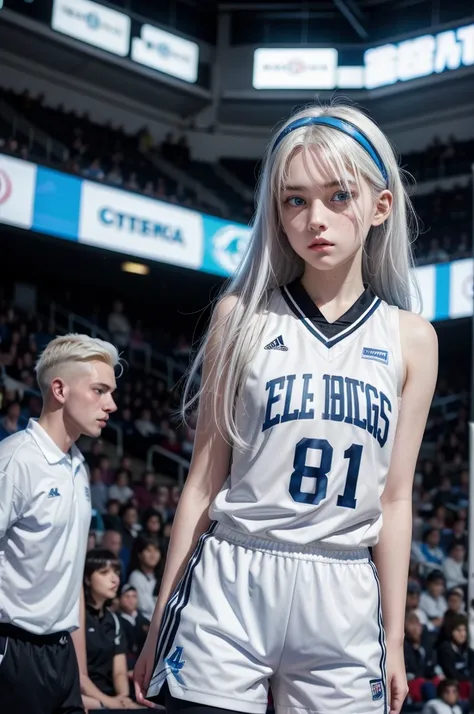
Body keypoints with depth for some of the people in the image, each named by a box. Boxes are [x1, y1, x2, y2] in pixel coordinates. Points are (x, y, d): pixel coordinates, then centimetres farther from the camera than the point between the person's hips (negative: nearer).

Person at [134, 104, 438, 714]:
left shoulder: (411, 339, 5)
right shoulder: (242, 316, 1)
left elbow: (393, 499, 7)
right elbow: (205, 476, 3)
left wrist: (394, 639, 8)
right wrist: (161, 618, 4)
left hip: (342, 604, 1)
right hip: (230, 588, -1)